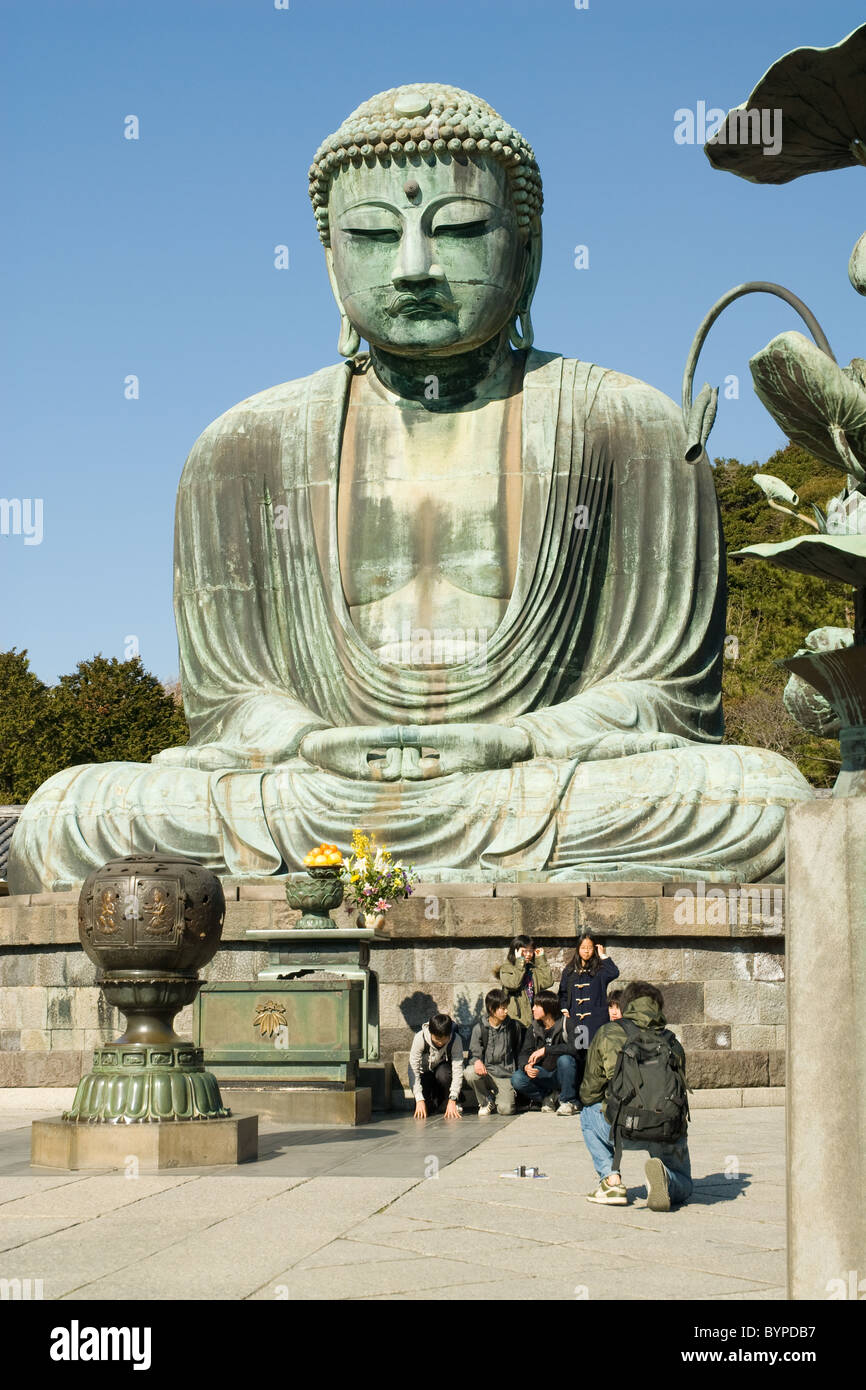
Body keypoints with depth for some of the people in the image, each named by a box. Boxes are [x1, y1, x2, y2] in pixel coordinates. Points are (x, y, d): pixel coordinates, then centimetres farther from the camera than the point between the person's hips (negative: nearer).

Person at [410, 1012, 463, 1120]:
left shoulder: (456, 1040, -26)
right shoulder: (420, 1038, -28)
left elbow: (457, 1070, -29)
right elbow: (413, 1070, -29)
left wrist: (452, 1100, -37)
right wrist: (419, 1100, -35)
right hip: (425, 1073, 0)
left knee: (443, 1072, -36)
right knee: (424, 1110, -21)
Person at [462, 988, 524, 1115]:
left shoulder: (514, 1026, 3)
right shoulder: (479, 1028, -1)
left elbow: (518, 1052, 14)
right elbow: (474, 1053, -3)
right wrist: (477, 1061, -27)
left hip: (505, 1074, 0)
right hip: (486, 1071, 1)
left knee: (506, 1109, -22)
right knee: (469, 1073, -34)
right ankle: (485, 1101, -3)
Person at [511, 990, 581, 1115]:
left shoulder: (566, 1024, -11)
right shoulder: (533, 1029, 4)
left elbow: (574, 1048, -28)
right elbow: (524, 1053, 1)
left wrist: (546, 1050, -30)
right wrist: (526, 1066, -23)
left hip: (562, 1075, -4)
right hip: (542, 1075, 4)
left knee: (565, 1059, -36)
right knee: (517, 1079, -22)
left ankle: (569, 1102, -17)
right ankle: (547, 1097, 2)